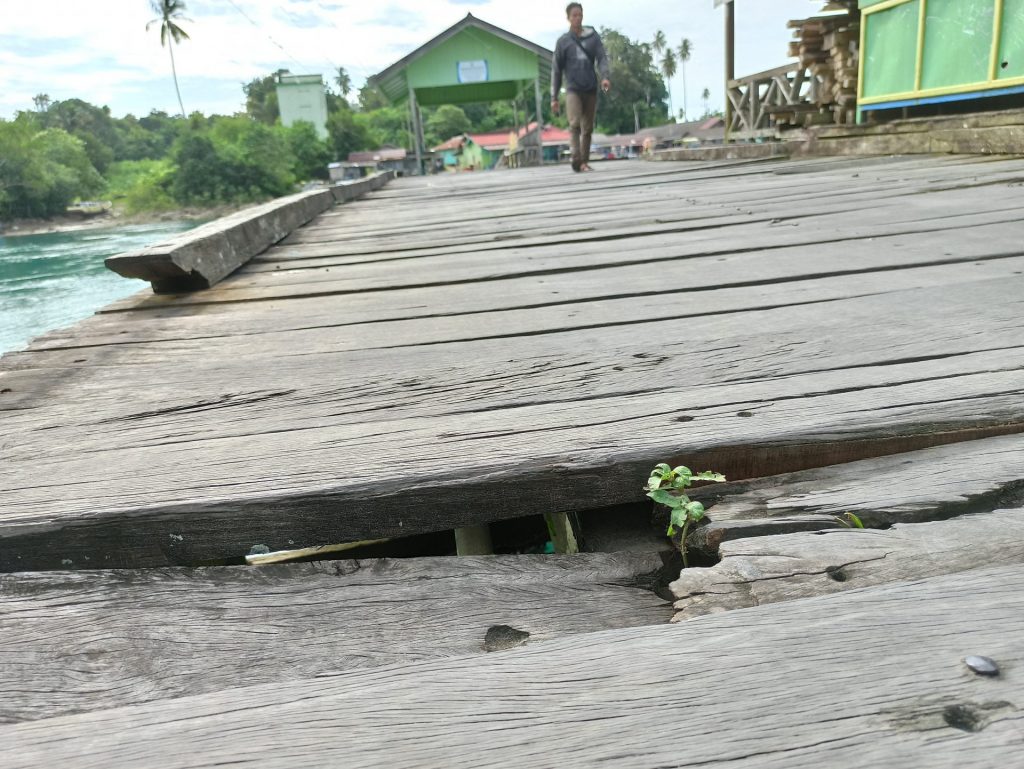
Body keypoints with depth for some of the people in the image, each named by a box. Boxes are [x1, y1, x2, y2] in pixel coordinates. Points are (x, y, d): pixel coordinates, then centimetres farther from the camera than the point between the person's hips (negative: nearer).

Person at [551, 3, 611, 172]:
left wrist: (605, 77, -20)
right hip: (573, 89, -2)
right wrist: (554, 97, 2)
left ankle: (584, 161, 10)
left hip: (591, 89, 2)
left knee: (588, 128, 3)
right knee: (575, 124, -19)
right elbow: (556, 70, 7)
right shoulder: (563, 41, 7)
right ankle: (577, 160, -27)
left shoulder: (593, 36, 10)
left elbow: (602, 58, 0)